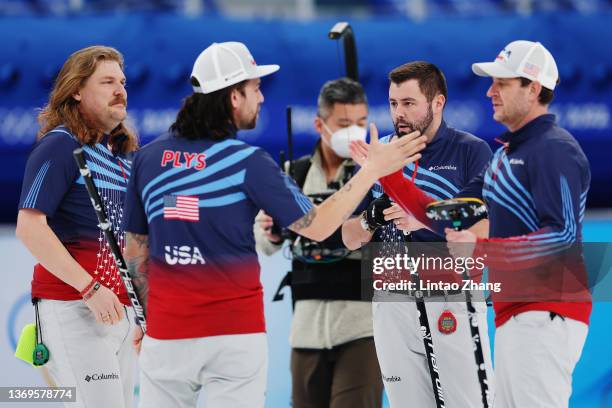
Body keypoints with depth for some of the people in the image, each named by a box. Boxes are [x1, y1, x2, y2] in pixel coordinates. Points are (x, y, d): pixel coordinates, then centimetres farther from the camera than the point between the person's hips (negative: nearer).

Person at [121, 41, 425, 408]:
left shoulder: (148, 158, 4)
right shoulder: (247, 162, -8)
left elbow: (135, 250, 11)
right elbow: (316, 226, -5)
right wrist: (373, 169, 0)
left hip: (166, 332, 3)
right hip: (235, 331, -3)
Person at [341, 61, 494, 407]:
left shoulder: (471, 151, -1)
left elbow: (488, 232, -11)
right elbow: (350, 239, 12)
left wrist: (427, 220, -22)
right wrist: (371, 220, -11)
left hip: (452, 301, -4)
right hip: (393, 305, 4)